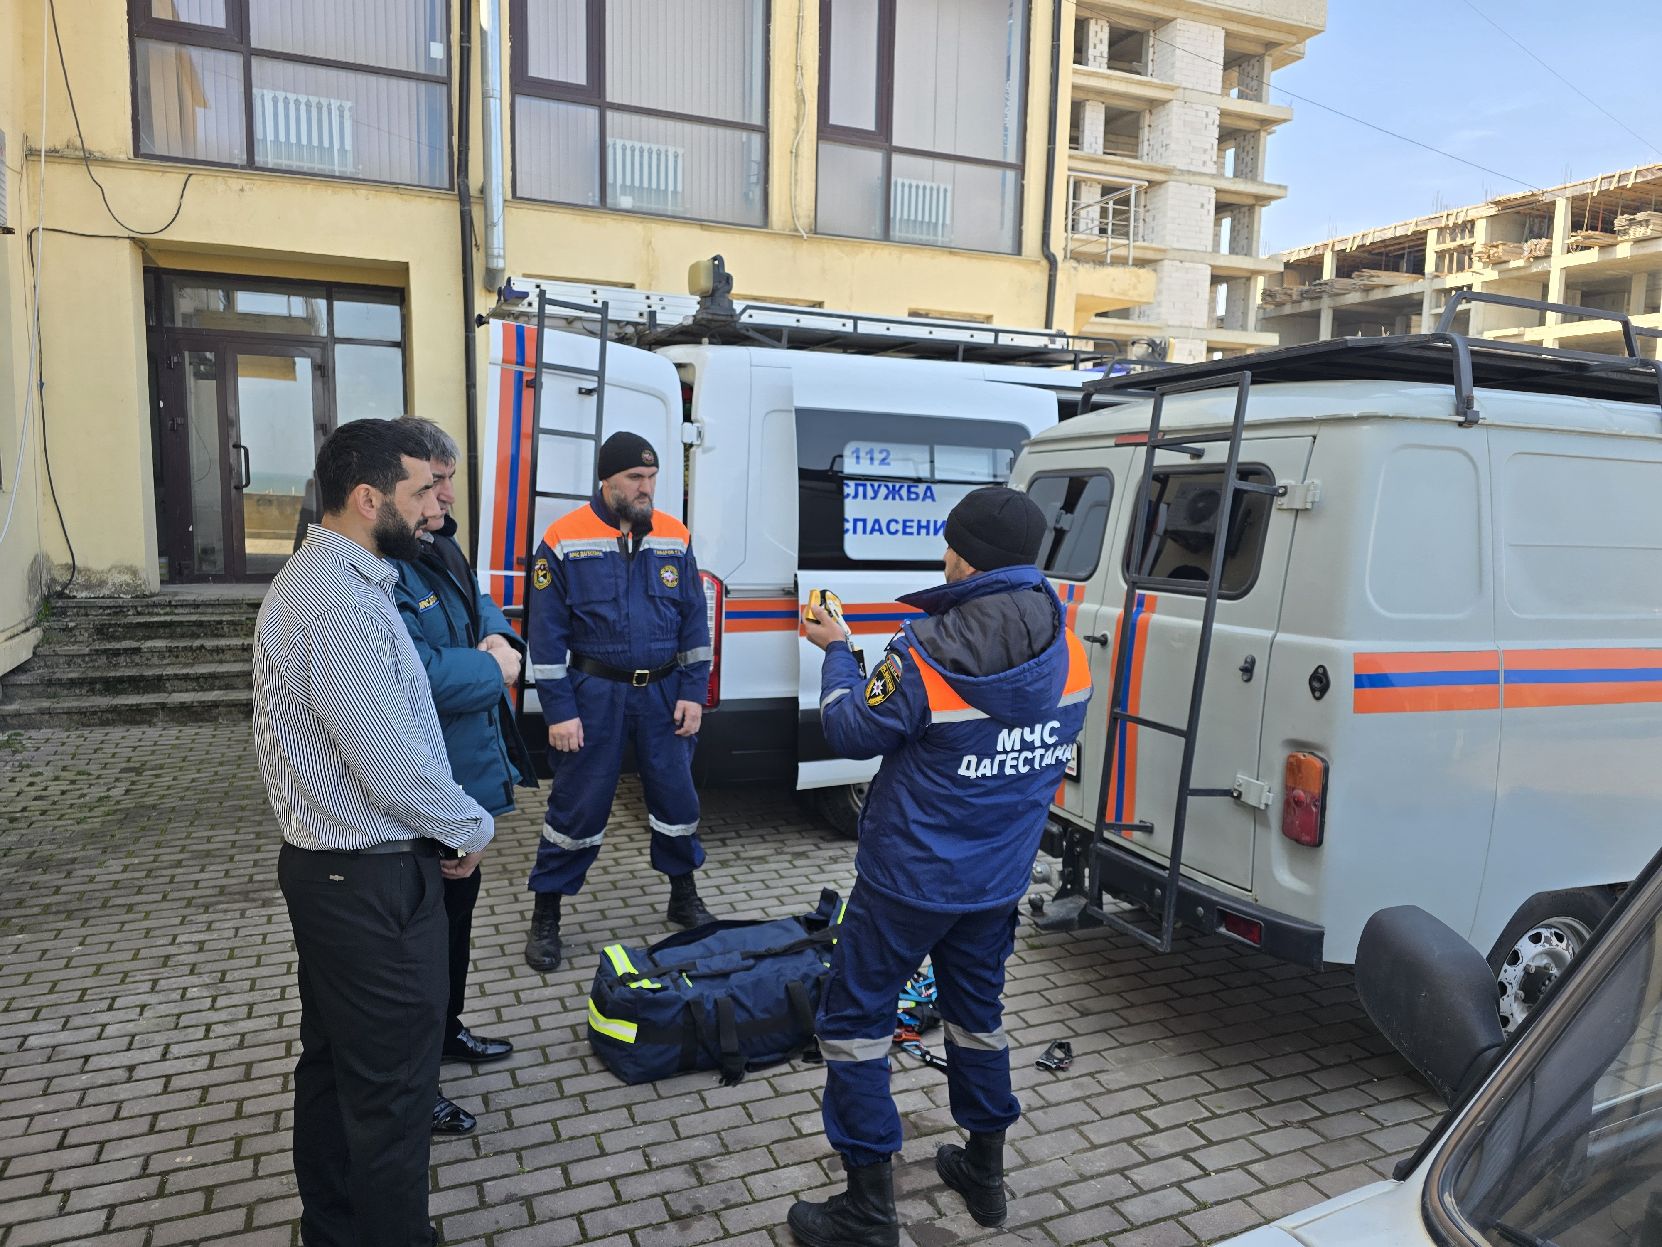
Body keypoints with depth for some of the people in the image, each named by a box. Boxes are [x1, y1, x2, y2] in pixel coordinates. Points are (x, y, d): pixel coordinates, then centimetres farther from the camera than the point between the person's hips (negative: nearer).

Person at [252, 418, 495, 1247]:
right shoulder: (339, 602, -25)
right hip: (373, 879, -11)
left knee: (333, 1060, 22)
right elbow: (393, 767, -24)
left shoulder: (322, 578, 9)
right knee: (392, 1084, 4)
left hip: (331, 867, 11)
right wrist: (473, 828, -8)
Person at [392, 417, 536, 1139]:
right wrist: (495, 670, -16)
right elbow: (420, 675, -32)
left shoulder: (441, 547, 6)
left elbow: (480, 603, 21)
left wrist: (497, 638, -2)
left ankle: (447, 1029, 47)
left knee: (460, 898, 25)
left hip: (466, 769, 10)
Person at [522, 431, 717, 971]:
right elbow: (547, 633, -7)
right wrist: (559, 711, -10)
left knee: (677, 796, 11)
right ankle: (546, 916, 20)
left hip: (664, 692, 3)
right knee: (577, 806, 4)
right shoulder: (563, 540, -8)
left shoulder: (674, 537, 3)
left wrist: (692, 692, 0)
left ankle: (684, 896, 32)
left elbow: (694, 620, 7)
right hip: (595, 692, -3)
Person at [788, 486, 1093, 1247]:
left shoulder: (931, 651, -24)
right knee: (977, 1010, 24)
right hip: (998, 877, 7)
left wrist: (836, 654, 4)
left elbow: (851, 734, -11)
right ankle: (984, 1174, 40)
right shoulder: (1066, 649, -5)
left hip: (911, 875, -6)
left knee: (856, 1018, 8)